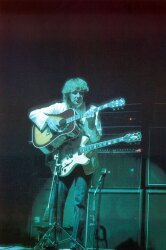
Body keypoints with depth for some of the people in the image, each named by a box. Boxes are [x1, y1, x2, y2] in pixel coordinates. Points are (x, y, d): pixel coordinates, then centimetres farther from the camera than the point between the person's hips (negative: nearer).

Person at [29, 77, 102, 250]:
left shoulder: (92, 112, 4)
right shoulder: (59, 108, 6)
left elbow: (96, 139, -2)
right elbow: (34, 114, 3)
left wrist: (91, 125, -20)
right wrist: (49, 121, -13)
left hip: (84, 161, 0)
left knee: (80, 201, -4)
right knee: (57, 200, 0)